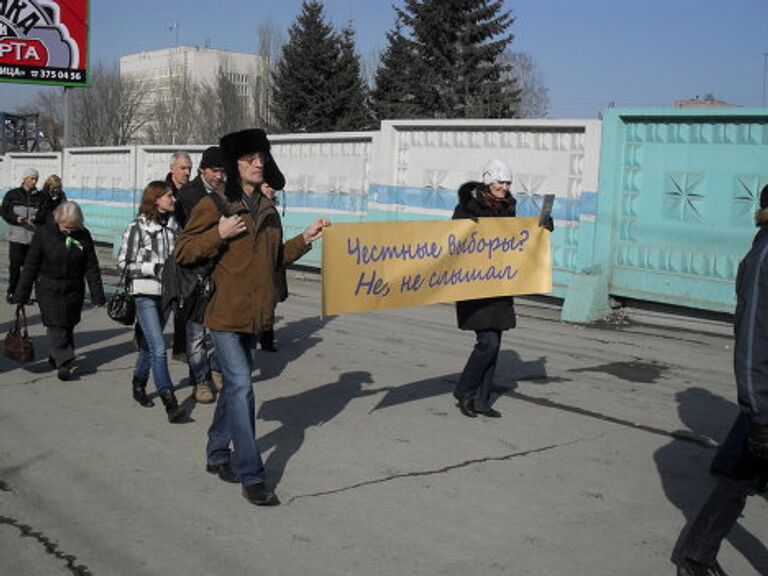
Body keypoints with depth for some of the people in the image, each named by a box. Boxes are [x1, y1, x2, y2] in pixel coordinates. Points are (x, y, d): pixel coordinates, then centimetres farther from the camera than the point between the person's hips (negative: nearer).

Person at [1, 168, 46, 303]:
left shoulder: (40, 197, 9)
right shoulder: (12, 194, 7)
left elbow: (45, 214, 2)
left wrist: (36, 217, -19)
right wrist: (16, 219, -15)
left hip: (34, 236, 1)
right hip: (16, 235, -1)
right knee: (15, 264, -4)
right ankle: (11, 292, 8)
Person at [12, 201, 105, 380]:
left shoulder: (84, 236, -6)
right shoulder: (43, 234, -12)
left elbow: (92, 268, 0)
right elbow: (30, 265, -7)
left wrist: (97, 296, -2)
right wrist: (21, 295, -6)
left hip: (74, 289, 3)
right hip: (49, 289, -2)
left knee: (68, 324, 9)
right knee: (55, 325, -10)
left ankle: (56, 357, 28)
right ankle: (63, 362, -7)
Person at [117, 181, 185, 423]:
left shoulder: (172, 224, 8)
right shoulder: (137, 227, -8)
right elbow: (123, 263, -8)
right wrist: (154, 268, -18)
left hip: (166, 293, 6)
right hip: (145, 294, -6)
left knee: (149, 344, 17)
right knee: (158, 349, -13)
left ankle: (139, 386, 36)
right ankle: (170, 403, -15)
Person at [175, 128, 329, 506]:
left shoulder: (268, 210, 13)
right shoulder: (213, 205, -8)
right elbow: (182, 252, -8)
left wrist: (306, 239, 12)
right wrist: (219, 234, -20)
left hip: (253, 313, 7)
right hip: (224, 311, -7)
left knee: (234, 384, 17)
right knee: (241, 385, -12)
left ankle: (217, 453, 33)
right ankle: (251, 475, -7)